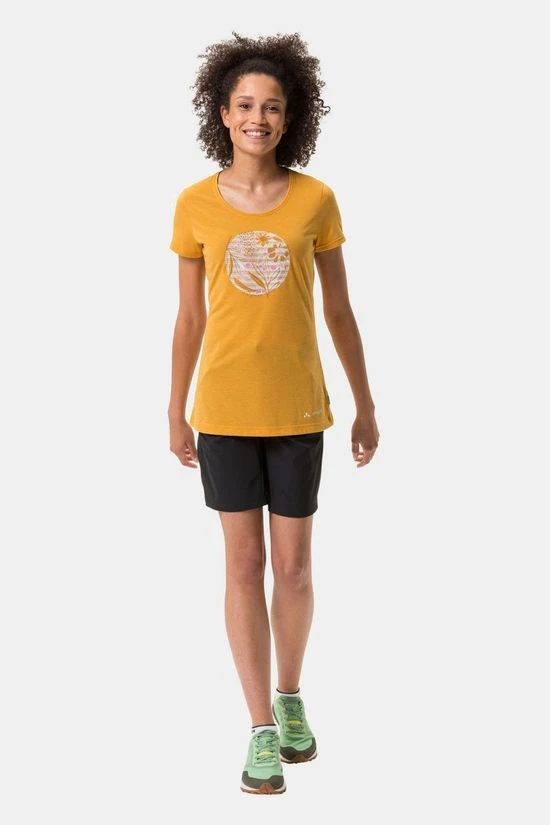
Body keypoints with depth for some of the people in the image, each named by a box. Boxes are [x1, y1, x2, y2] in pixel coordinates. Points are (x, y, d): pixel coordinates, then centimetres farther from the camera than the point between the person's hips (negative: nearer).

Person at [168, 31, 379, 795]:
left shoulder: (316, 199, -4)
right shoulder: (195, 204, -3)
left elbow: (339, 309, 3)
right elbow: (190, 316, 4)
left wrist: (366, 406, 5)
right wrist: (175, 413, 7)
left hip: (296, 408, 0)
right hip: (224, 409, 0)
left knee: (293, 564, 7)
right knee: (244, 564, 1)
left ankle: (290, 696, 31)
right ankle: (263, 731, 9)